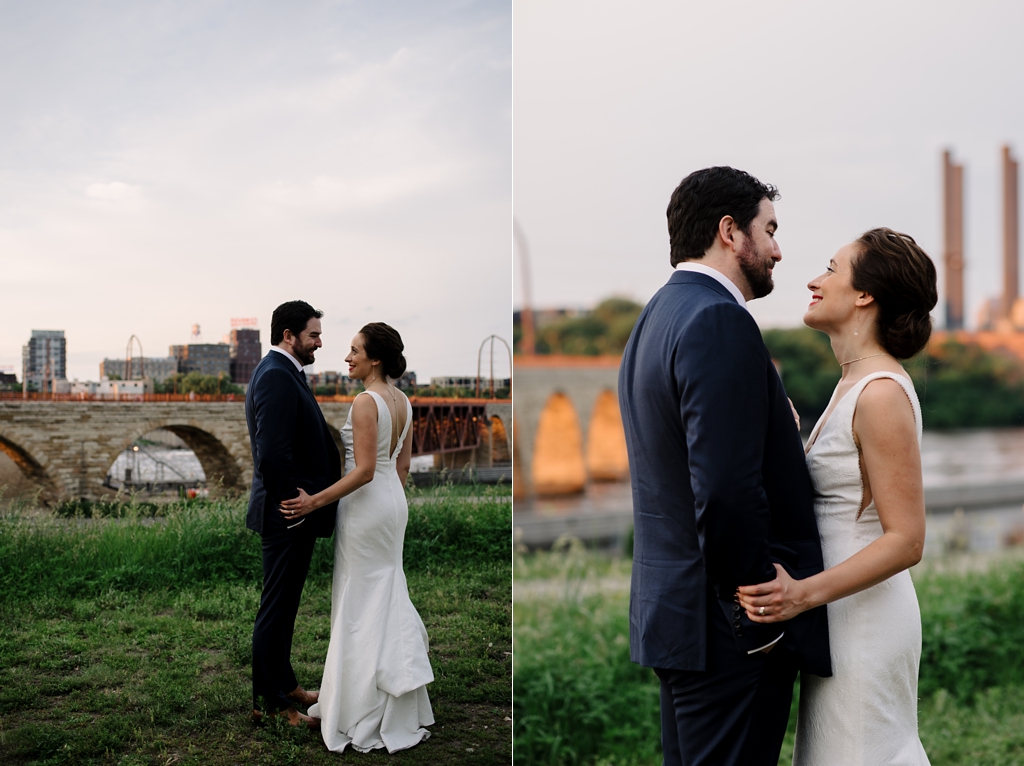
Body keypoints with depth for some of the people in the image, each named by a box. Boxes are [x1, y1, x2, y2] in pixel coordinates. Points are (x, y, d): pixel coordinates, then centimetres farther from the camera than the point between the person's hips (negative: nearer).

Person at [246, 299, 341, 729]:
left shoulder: (284, 373, 14)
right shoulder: (276, 376, -20)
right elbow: (272, 455, -27)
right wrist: (292, 502, -18)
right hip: (287, 515, -11)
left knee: (283, 605, 20)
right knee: (276, 608, 0)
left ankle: (283, 684, 34)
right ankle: (268, 703, 11)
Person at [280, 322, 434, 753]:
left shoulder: (365, 402, -19)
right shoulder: (402, 400, 7)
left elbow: (364, 470, -24)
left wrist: (314, 502, -21)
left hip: (366, 506, -9)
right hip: (394, 501, 9)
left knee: (359, 605, 2)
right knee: (388, 596, 16)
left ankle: (363, 714, 11)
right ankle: (401, 708, 23)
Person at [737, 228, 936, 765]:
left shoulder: (882, 393, -19)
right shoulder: (855, 382, 10)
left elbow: (906, 540, -21)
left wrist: (804, 593, -30)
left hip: (864, 623, -9)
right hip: (843, 617, 9)